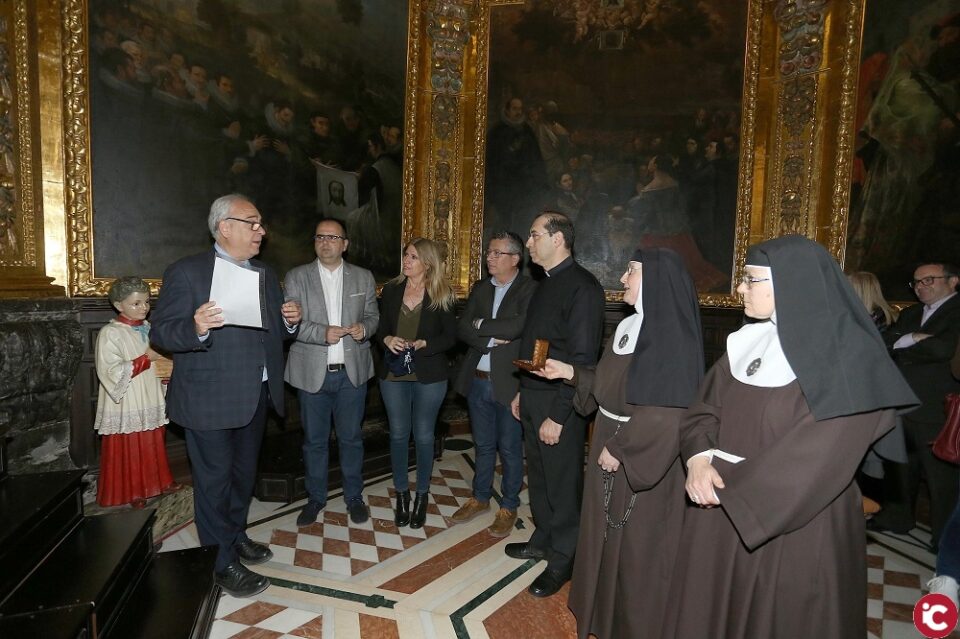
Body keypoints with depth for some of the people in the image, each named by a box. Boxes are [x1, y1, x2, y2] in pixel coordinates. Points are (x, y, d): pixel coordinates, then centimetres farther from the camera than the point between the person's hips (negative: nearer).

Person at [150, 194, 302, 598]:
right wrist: (196, 329, -33)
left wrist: (290, 322, -9)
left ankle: (237, 535, 42)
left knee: (244, 473, 21)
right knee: (215, 481, 6)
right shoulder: (186, 272, -10)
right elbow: (161, 333, -13)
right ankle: (224, 563, 23)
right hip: (210, 400, -7)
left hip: (256, 396, 7)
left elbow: (276, 333, 14)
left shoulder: (266, 275, 10)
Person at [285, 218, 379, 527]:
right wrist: (322, 333, -20)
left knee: (351, 438, 12)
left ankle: (354, 496, 29)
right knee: (314, 440, 12)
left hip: (352, 372, 1)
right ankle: (315, 498, 31)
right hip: (312, 373, 0)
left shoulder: (363, 277, 6)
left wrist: (364, 327, -13)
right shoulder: (296, 277, 1)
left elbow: (373, 316, 10)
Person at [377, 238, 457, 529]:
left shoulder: (442, 295, -4)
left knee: (423, 436, 8)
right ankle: (402, 493, 28)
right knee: (398, 435, 10)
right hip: (394, 374, 3)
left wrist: (423, 344, -19)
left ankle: (422, 494, 26)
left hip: (429, 376, -2)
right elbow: (381, 329, 9)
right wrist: (388, 339, -13)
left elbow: (450, 337, -4)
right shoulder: (391, 290, 3)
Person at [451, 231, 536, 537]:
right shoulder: (480, 288, 9)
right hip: (478, 381, 5)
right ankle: (480, 498, 37)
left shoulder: (530, 289, -9)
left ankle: (508, 507, 28)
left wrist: (481, 325, -10)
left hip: (509, 382, -5)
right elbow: (462, 328, 1)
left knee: (510, 449, 10)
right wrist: (491, 339, -15)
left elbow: (517, 326, -24)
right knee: (483, 445, 20)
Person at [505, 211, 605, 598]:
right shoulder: (548, 284, 12)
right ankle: (543, 540, 39)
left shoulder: (582, 287, -18)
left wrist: (558, 416, -21)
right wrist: (523, 391, 15)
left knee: (562, 483, 7)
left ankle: (562, 559, 25)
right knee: (539, 476, 20)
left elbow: (582, 359, -21)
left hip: (559, 405, -8)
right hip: (533, 397, 9)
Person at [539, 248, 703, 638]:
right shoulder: (630, 326, 6)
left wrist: (619, 449, -20)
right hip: (611, 444, 9)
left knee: (637, 541, 9)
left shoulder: (671, 335, -21)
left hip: (643, 459, -8)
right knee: (607, 532, 21)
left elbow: (667, 410, -25)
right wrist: (569, 372, 8)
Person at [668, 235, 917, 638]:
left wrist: (727, 484, -18)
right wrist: (699, 460, -16)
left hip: (796, 529, -6)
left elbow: (816, 459, -21)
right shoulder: (745, 342, 4)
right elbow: (703, 411, 4)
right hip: (721, 515, 6)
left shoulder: (847, 358, -15)